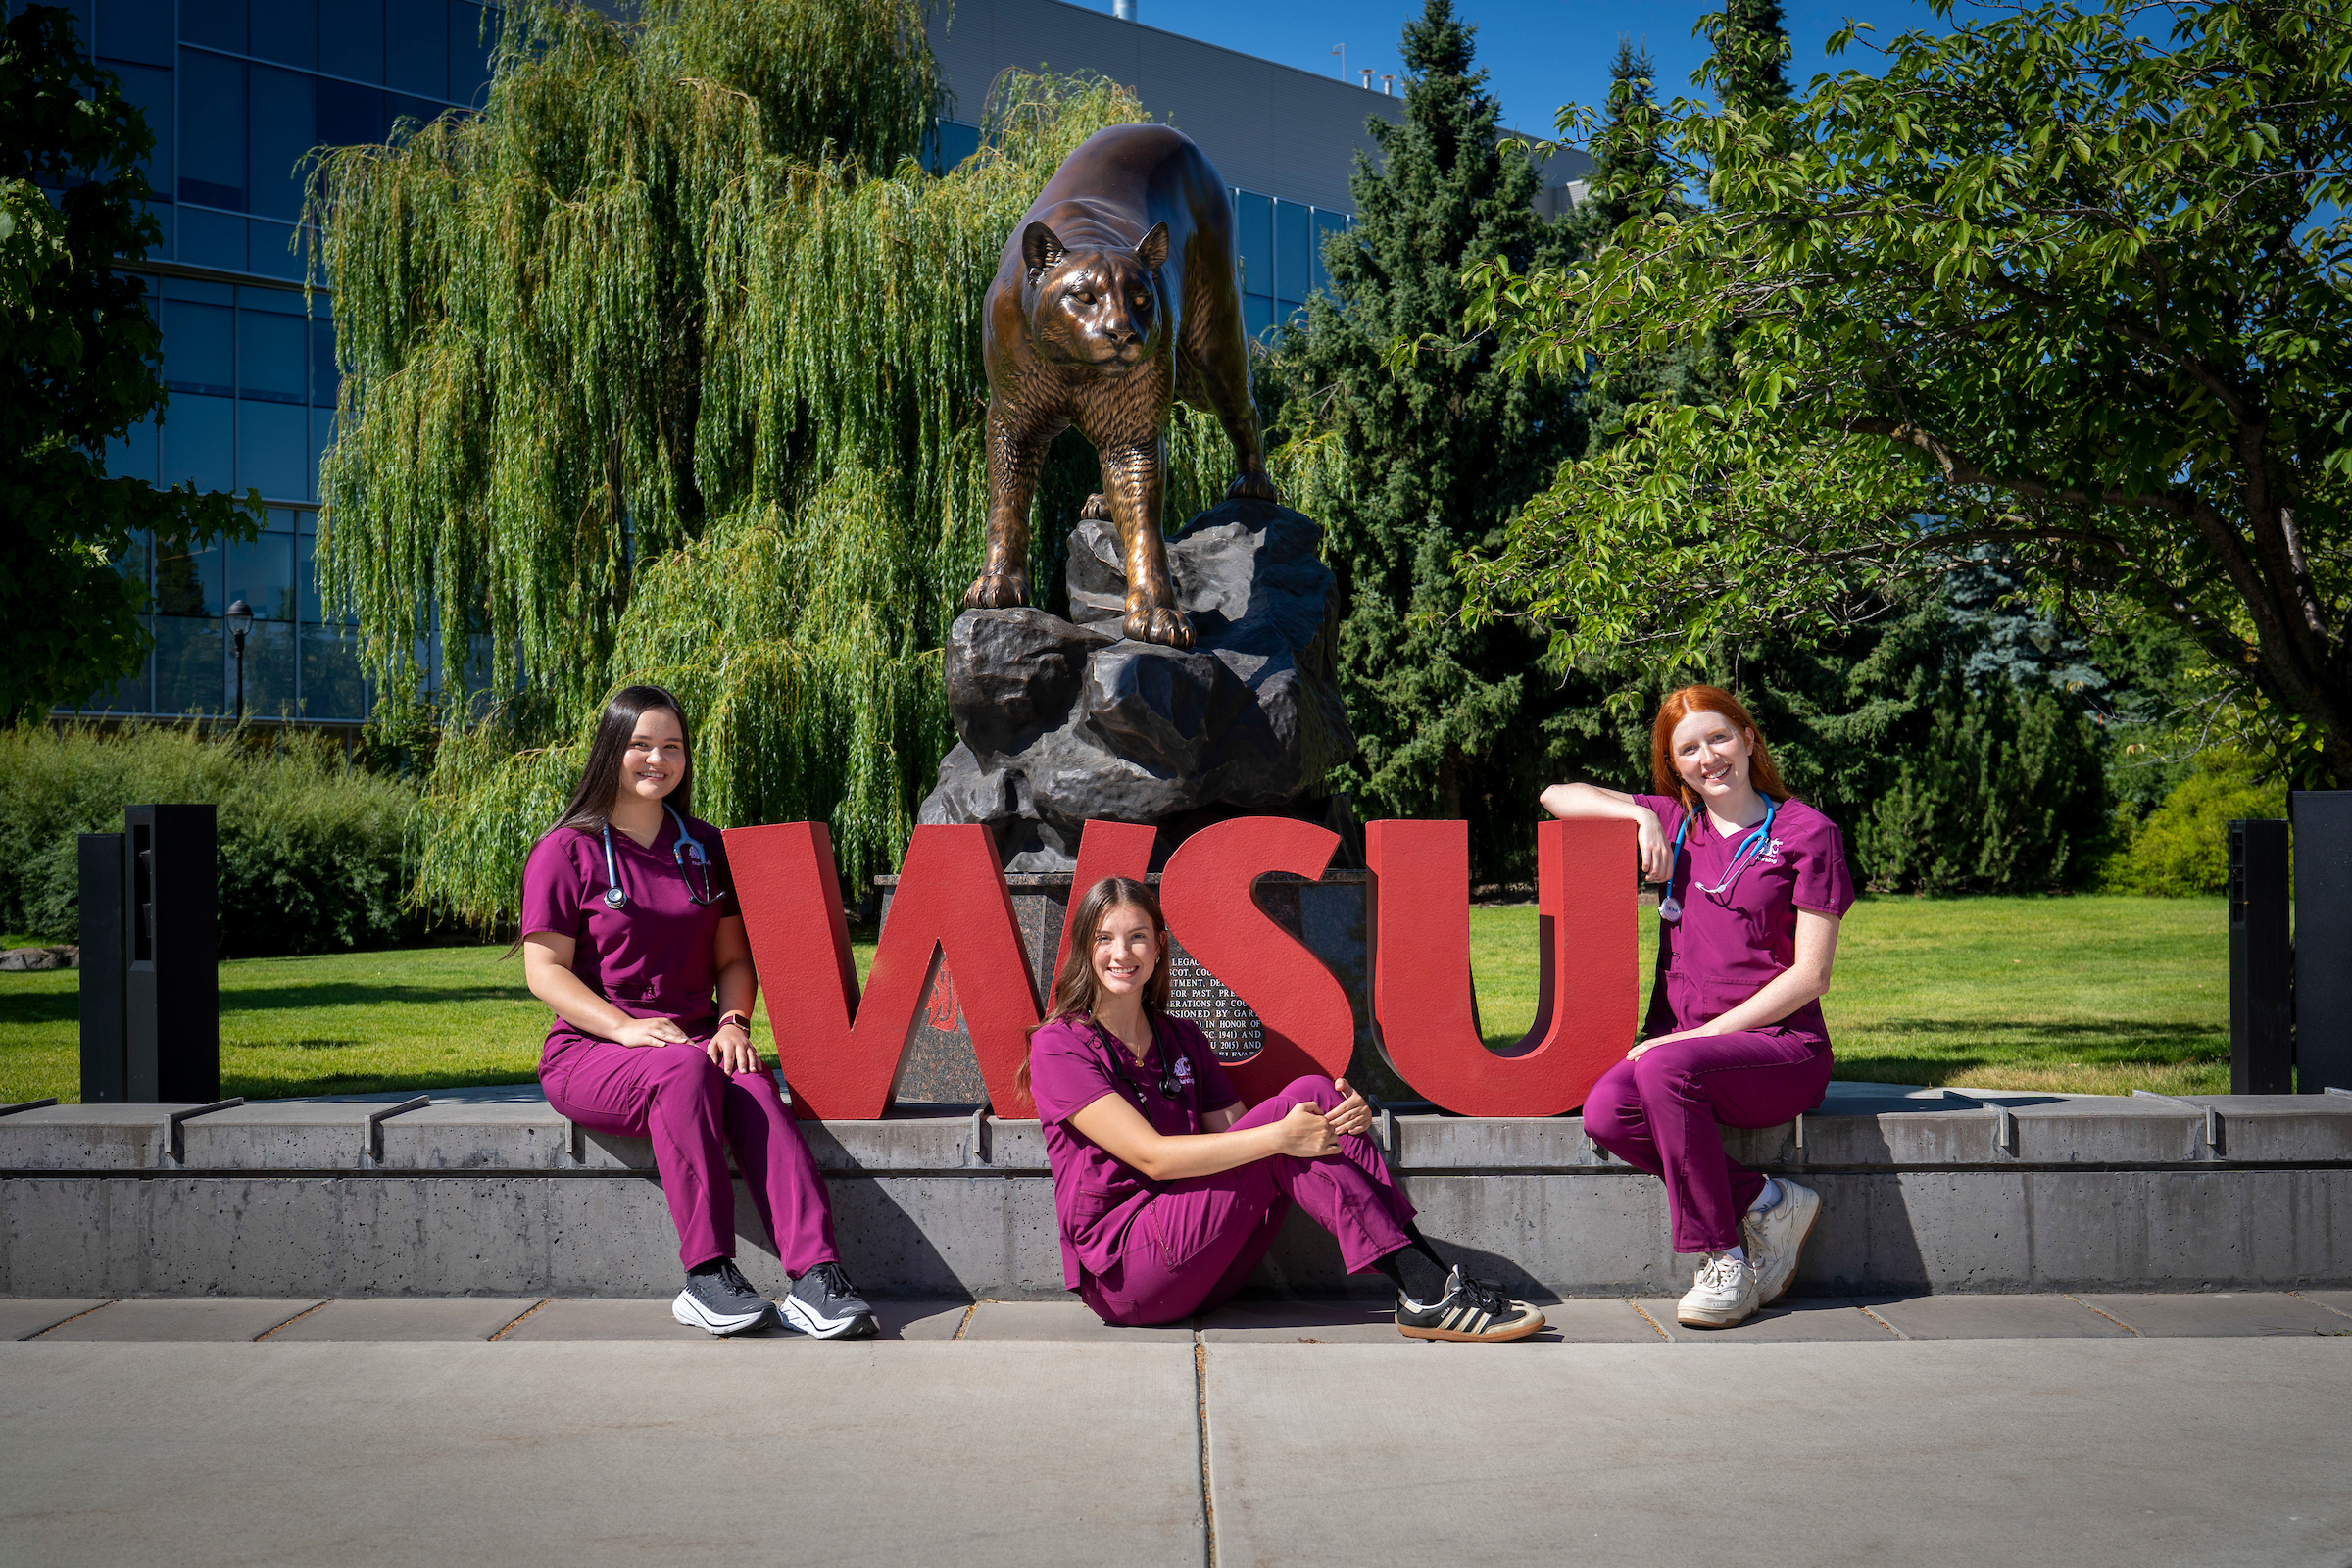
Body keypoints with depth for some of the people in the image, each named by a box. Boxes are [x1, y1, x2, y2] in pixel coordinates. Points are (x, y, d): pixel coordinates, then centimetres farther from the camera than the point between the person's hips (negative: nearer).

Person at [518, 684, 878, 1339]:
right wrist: (626, 1027, -19)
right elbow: (545, 971, -5)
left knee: (751, 1084, -31)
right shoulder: (566, 850, 2)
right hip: (590, 1051, -3)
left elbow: (733, 957, 15)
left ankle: (817, 1276, -44)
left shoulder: (705, 847, 16)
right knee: (684, 1069, -36)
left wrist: (733, 1022, -6)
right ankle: (707, 1278, -35)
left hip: (695, 1038, 3)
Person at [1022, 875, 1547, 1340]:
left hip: (1202, 1270, 7)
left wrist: (1342, 1118, -10)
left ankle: (1434, 1280, -21)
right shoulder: (1059, 1045, -6)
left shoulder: (1180, 1038, 18)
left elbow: (1238, 1135, 10)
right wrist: (1278, 1135, -25)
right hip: (1120, 1274, -6)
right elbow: (1151, 1156, -17)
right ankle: (1427, 1294, -23)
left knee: (1315, 1095, -14)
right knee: (1290, 1116, -23)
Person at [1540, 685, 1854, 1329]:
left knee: (1666, 1068, -35)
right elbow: (1556, 796, 17)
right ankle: (1767, 1205, -12)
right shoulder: (1672, 823, 15)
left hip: (1781, 1044, -4)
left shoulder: (1807, 833, 1)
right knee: (1607, 1112, -28)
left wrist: (1701, 1035, -13)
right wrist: (1641, 816, 0)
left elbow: (1810, 975, -6)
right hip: (1681, 1038, 4)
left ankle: (1725, 1257, -20)